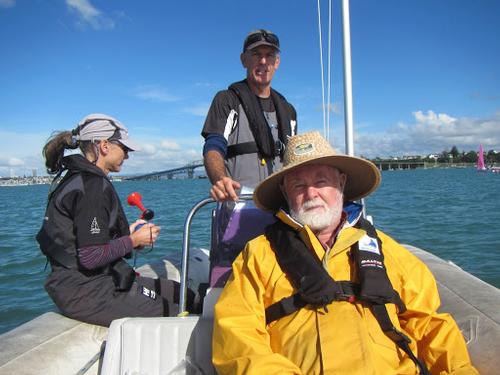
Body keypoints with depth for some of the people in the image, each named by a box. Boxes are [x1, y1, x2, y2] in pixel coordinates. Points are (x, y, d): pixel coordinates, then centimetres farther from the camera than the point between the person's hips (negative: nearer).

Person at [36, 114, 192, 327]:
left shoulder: (78, 179, 13)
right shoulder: (92, 185, -20)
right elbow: (90, 257, -25)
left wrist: (127, 233, 10)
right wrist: (134, 240, -12)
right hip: (84, 291, -10)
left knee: (178, 291, 10)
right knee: (174, 314, -11)